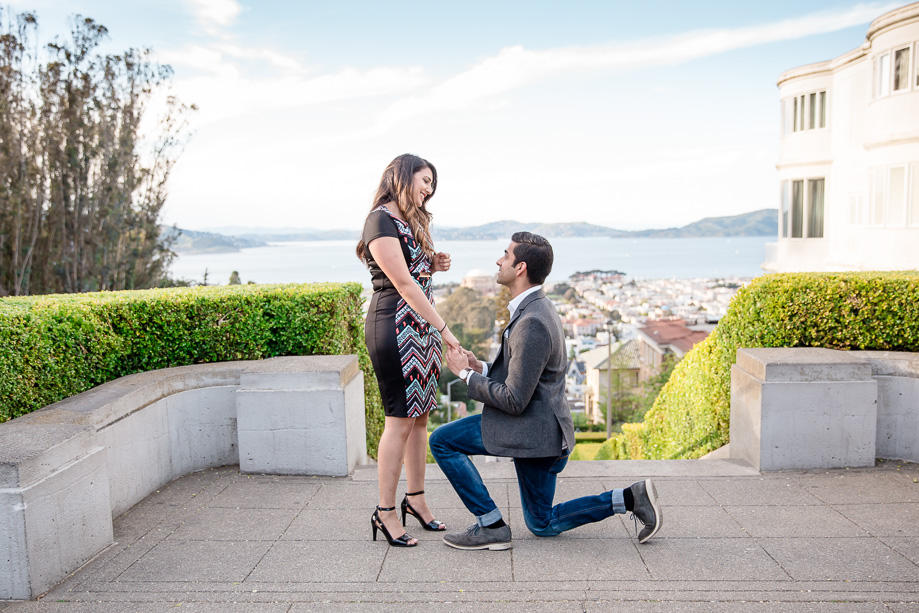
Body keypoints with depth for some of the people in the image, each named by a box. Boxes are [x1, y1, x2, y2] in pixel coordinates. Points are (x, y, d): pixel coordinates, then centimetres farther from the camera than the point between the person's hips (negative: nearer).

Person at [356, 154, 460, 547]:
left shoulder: (412, 221, 19)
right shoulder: (381, 221, -11)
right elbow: (403, 283, -17)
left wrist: (433, 266, 7)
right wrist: (444, 329, -17)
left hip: (421, 328, 9)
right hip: (394, 327, -9)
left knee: (420, 414, 11)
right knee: (400, 420, -6)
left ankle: (415, 498, 23)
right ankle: (385, 511, 5)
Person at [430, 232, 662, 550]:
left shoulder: (532, 323, -25)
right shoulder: (538, 308, 8)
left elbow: (514, 400, -24)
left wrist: (465, 374, -13)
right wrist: (480, 367, 3)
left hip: (534, 429, -10)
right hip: (542, 427, 10)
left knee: (442, 440, -5)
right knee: (543, 524, 21)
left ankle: (491, 525, 0)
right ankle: (630, 498, 14)